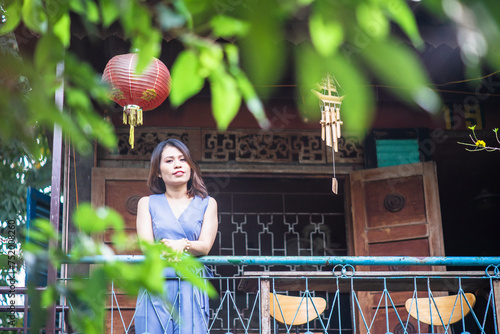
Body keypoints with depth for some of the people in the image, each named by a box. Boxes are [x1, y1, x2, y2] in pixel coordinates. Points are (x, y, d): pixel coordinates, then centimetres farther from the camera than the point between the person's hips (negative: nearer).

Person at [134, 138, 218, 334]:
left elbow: (205, 246, 2)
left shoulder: (207, 203, 16)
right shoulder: (147, 203, 16)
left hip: (192, 287, 0)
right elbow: (146, 245, 2)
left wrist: (182, 245, -21)